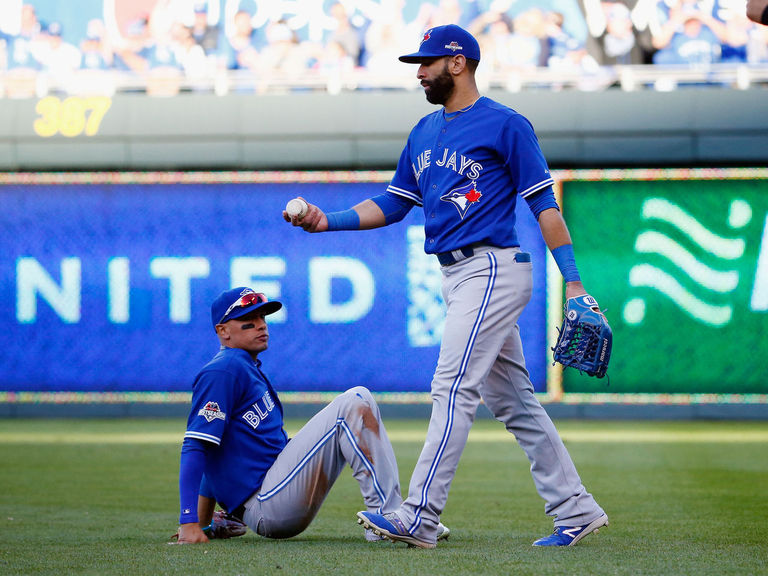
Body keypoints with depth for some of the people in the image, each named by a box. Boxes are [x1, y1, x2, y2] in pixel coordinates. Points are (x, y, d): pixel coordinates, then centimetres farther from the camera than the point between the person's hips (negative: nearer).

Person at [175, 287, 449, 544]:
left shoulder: (249, 370, 24)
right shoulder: (223, 371, -8)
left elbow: (219, 455, 29)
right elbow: (194, 446, -17)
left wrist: (205, 523, 30)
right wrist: (190, 524, -25)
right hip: (265, 507, -10)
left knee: (359, 401, 12)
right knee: (352, 405, -14)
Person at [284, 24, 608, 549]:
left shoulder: (506, 125, -7)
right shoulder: (425, 133, 16)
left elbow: (544, 204, -9)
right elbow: (392, 205, 19)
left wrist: (572, 282, -13)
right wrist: (328, 221, 5)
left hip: (493, 267, -9)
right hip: (457, 276, 9)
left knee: (453, 387, -14)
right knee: (511, 399, 10)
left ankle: (420, 518, -17)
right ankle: (576, 510, 15)